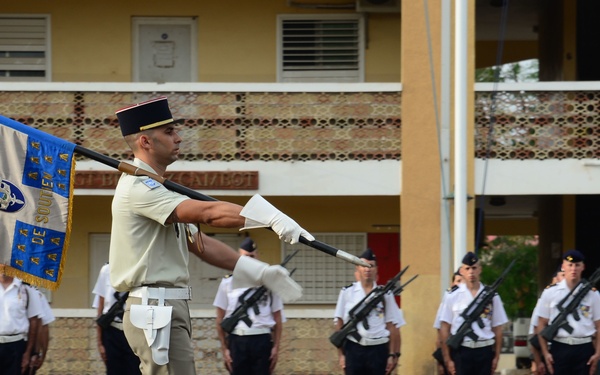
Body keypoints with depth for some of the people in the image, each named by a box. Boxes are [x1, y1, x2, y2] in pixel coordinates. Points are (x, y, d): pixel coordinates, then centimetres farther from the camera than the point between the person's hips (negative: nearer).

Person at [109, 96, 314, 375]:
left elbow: (199, 243, 20)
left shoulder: (155, 188, 21)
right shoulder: (138, 187, -14)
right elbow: (206, 212, -26)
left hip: (171, 308, 11)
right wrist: (271, 218, -33)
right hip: (156, 311, -11)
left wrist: (259, 272, 11)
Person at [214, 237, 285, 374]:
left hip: (262, 341, 0)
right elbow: (220, 320, 7)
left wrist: (276, 347, 0)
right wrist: (224, 349, 2)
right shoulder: (228, 282, 6)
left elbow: (277, 318, 7)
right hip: (236, 341, 0)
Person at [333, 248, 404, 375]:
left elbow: (392, 326, 2)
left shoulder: (385, 294, 4)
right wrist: (341, 354, 0)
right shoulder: (347, 293, 3)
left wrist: (393, 355, -2)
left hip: (378, 350, 0)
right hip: (353, 349, 0)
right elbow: (340, 325, 4)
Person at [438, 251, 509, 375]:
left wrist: (496, 356, 2)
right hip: (460, 351, -1)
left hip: (484, 351, 1)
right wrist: (447, 359, -4)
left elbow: (497, 328, 7)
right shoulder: (453, 296, 1)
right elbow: (445, 328, 0)